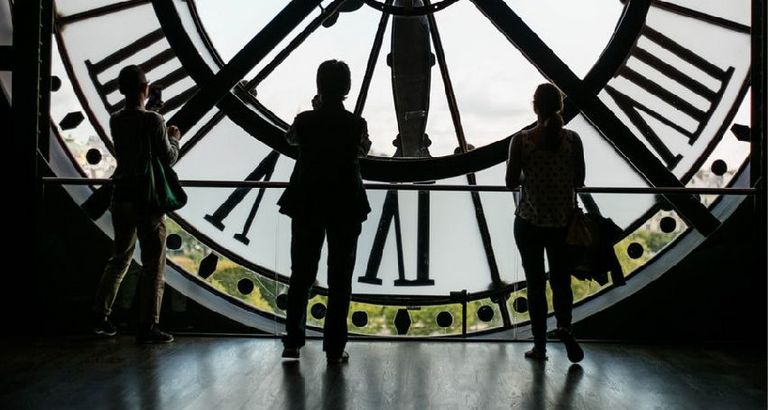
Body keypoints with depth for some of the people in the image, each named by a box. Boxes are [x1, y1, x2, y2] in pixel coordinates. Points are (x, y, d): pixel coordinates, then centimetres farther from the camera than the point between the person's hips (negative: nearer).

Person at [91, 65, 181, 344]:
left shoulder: (115, 121, 5)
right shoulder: (153, 121, -13)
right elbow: (168, 158, -7)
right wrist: (174, 139, 11)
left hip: (121, 197, 6)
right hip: (147, 199, -6)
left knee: (120, 258, 19)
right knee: (153, 264, 1)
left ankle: (100, 316, 21)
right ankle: (147, 326, 2)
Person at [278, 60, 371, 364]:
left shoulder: (305, 120, -6)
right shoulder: (356, 124, -8)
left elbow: (291, 138, 18)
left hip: (308, 204, 1)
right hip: (346, 207, -1)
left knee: (301, 274, 10)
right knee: (340, 277, 4)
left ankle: (293, 342, 10)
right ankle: (334, 347, 5)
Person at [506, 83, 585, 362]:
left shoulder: (521, 140, -10)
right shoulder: (572, 139, -4)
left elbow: (511, 182, -7)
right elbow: (579, 181, 1)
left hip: (529, 221, -1)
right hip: (563, 221, 1)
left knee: (535, 282, 9)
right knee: (561, 280, 14)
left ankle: (540, 346, 13)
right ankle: (564, 326, -11)